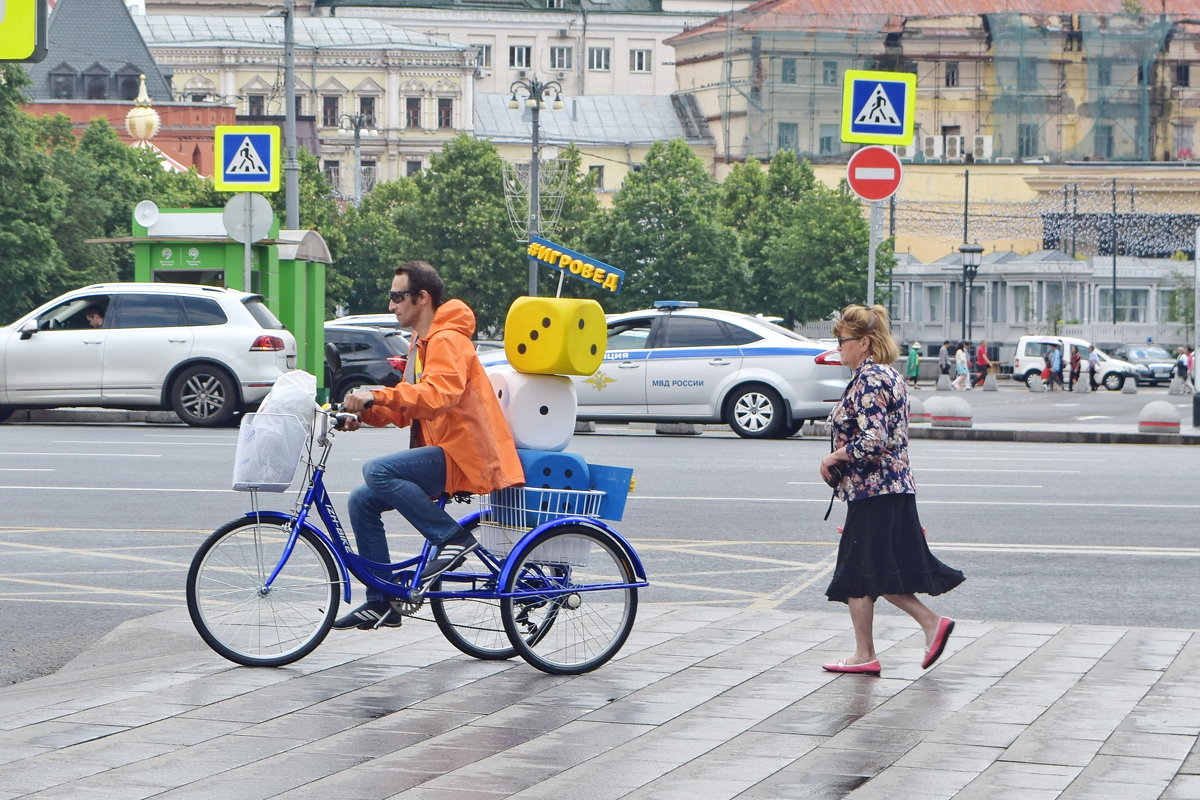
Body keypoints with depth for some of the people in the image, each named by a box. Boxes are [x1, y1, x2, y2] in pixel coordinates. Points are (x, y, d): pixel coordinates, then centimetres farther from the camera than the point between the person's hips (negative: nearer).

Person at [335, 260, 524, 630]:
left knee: (377, 472, -27)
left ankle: (454, 537, -18)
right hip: (443, 453, 10)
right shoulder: (421, 343, 22)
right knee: (362, 501, 5)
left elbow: (438, 395, -30)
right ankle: (380, 603, 9)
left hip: (466, 457, -10)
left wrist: (378, 395, -36)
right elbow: (406, 409, 22)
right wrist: (366, 413, 4)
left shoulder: (447, 340, -12)